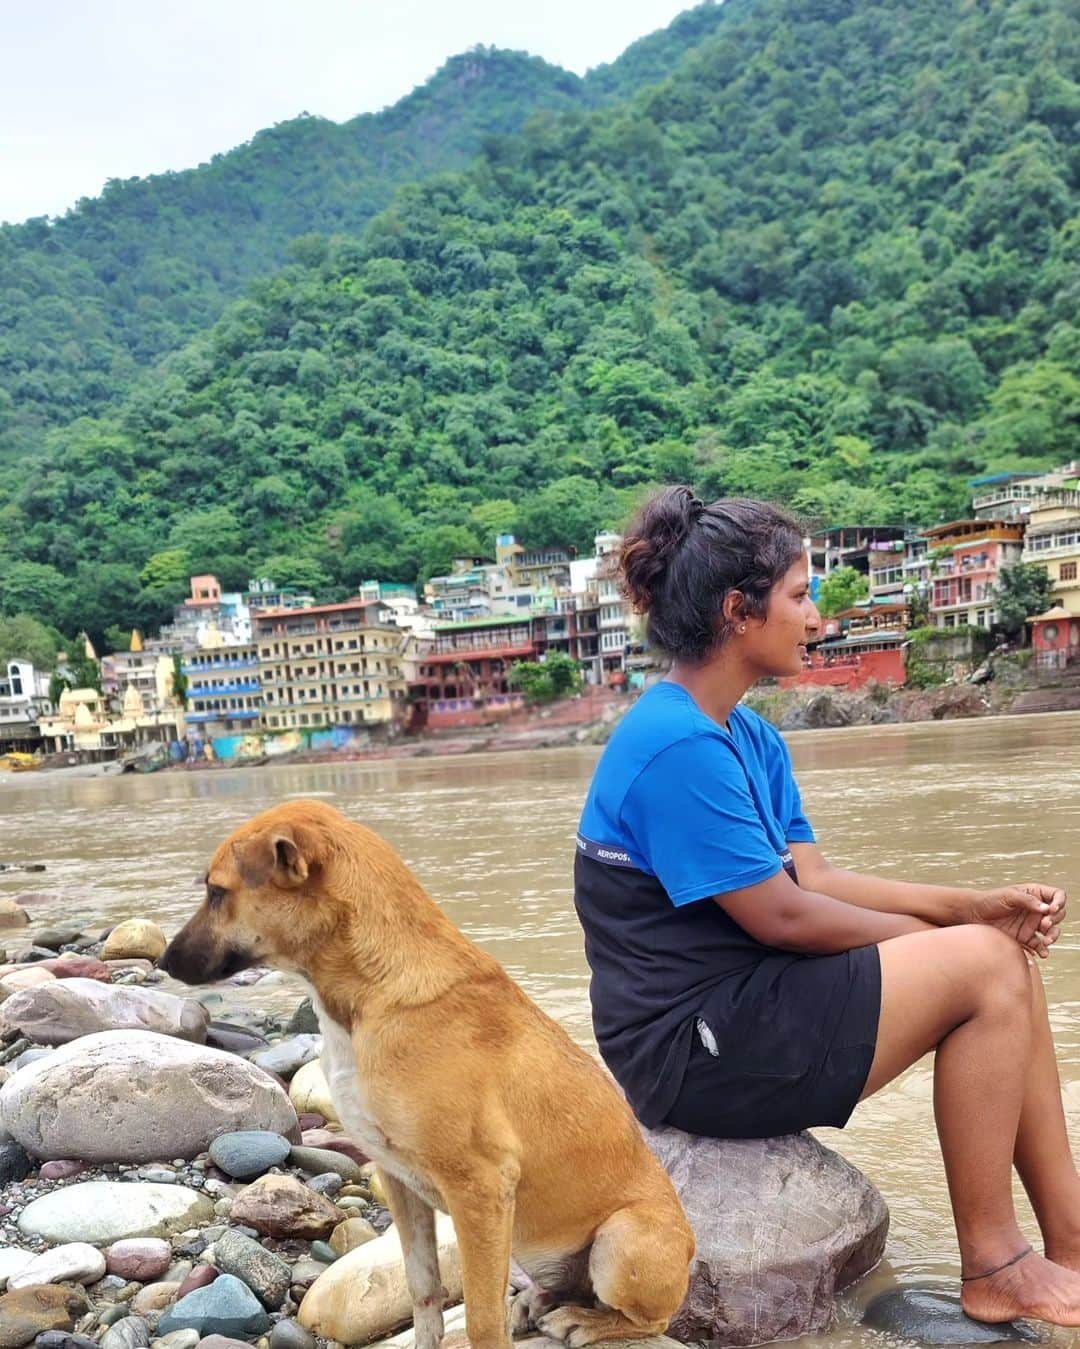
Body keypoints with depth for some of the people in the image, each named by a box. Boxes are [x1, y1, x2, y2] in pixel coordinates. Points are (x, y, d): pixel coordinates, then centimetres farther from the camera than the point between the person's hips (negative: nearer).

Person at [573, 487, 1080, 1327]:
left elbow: (818, 879, 6)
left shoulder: (750, 739, 8)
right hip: (695, 1049, -9)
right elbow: (780, 916, -19)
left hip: (739, 1002, 9)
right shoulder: (678, 747, -22)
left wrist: (975, 904, -5)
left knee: (1004, 954, 5)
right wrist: (940, 933, -5)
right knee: (983, 967, -13)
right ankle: (993, 1269, 1)